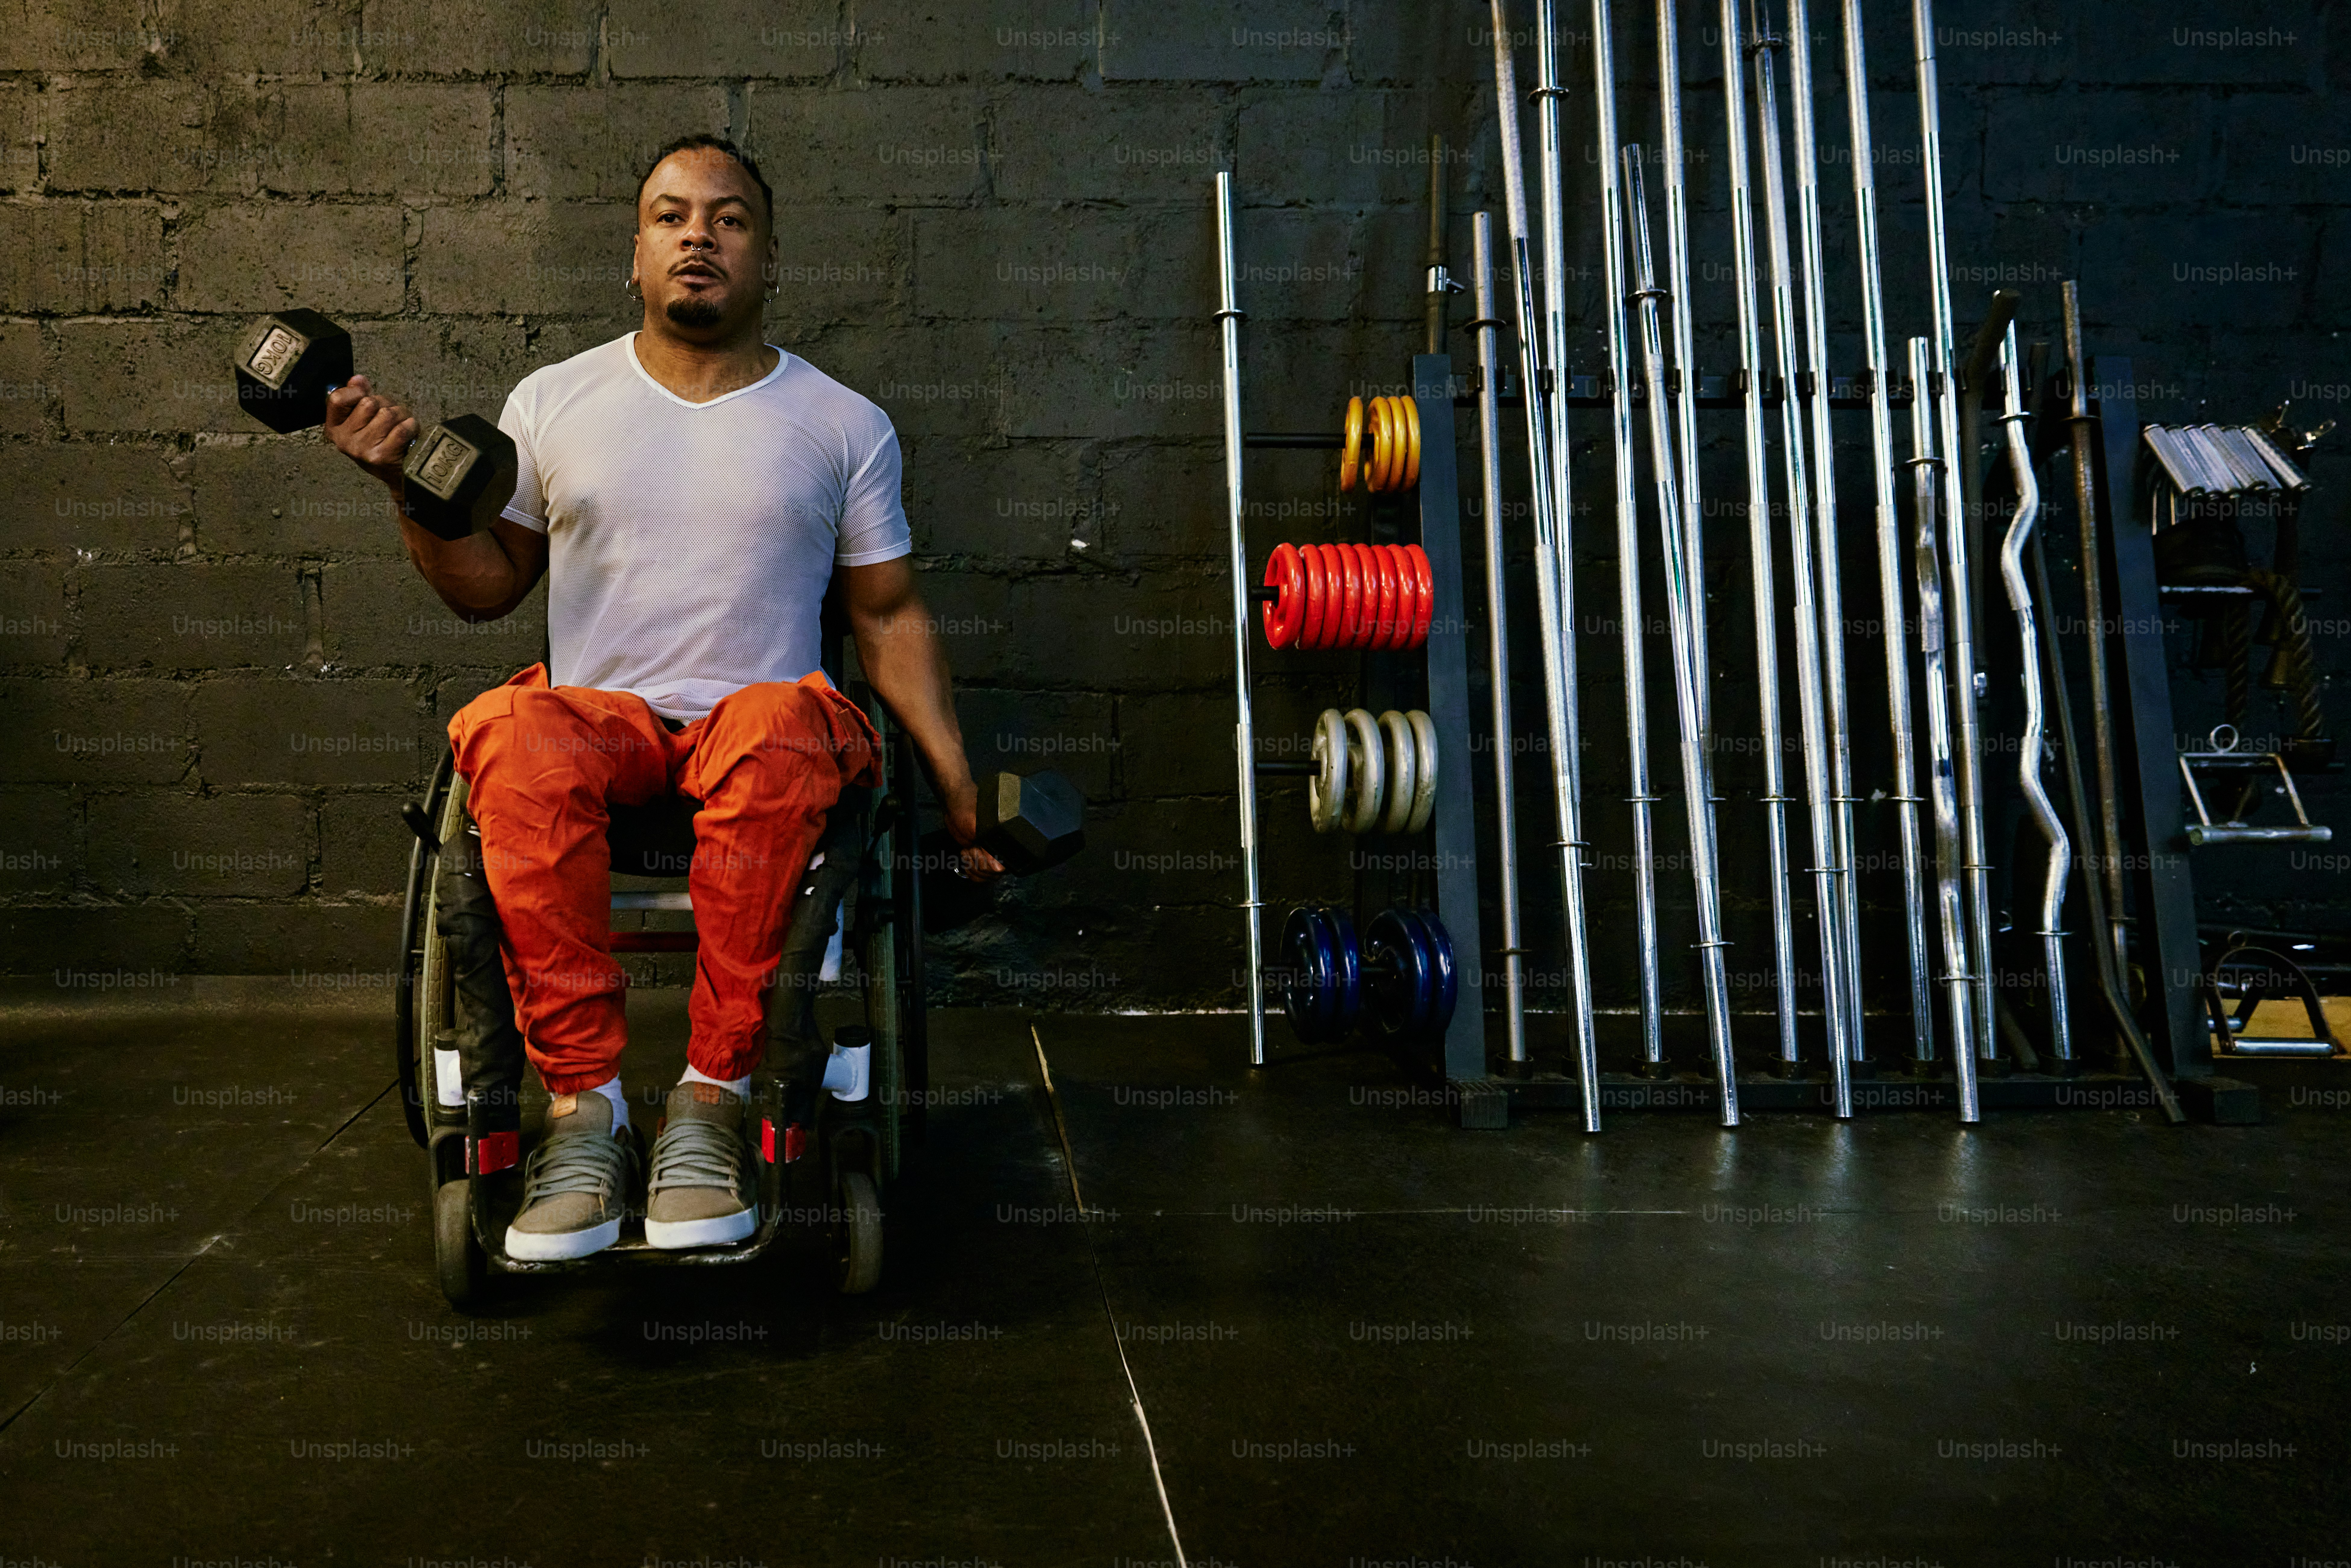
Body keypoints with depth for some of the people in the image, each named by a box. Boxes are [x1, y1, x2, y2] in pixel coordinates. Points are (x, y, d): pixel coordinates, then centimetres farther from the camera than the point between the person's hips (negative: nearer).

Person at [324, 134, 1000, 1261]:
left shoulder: (844, 426, 10)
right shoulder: (553, 402, 12)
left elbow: (889, 617, 10)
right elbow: (487, 588, 17)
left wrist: (960, 789, 3)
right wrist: (410, 488, -1)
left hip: (760, 721, -1)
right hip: (599, 717, 1)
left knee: (782, 729, -38)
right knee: (512, 738, -34)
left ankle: (713, 1100, -29)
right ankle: (583, 1103, -27)